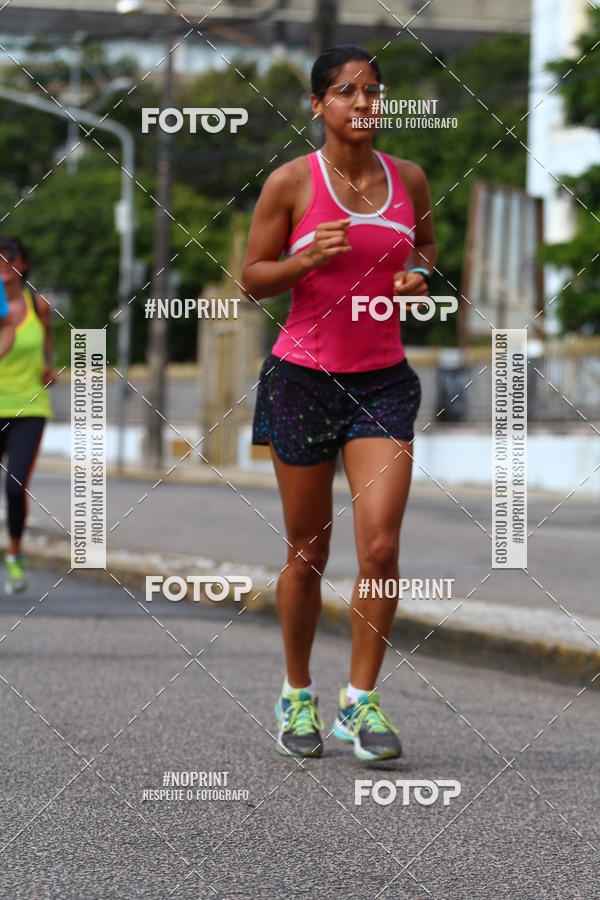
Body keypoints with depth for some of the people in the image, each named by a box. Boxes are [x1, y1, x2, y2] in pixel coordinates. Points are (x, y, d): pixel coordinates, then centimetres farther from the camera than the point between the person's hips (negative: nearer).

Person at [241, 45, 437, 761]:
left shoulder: (409, 179, 4)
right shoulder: (291, 183, -5)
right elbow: (252, 279, 0)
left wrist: (418, 276, -2)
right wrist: (309, 258, -18)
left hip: (383, 380, 2)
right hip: (302, 377, -2)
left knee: (380, 546, -11)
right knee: (307, 554, 6)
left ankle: (361, 701, 2)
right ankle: (297, 695, 24)